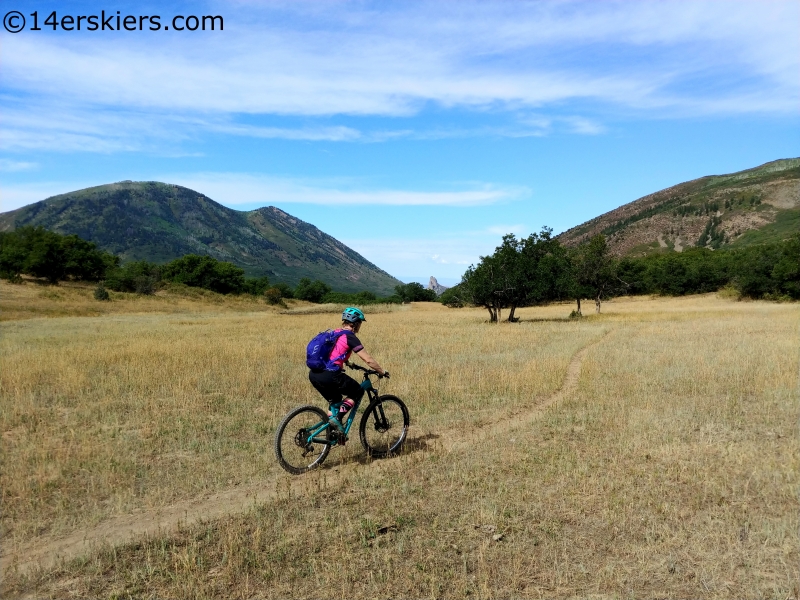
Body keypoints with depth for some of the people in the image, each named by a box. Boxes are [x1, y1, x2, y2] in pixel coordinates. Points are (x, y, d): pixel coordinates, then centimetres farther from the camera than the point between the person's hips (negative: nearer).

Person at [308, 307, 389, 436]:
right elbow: (368, 360, -4)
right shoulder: (350, 337, -3)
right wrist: (382, 371, 9)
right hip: (329, 376, -8)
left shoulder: (334, 333, 20)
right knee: (357, 391, 13)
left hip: (313, 374, 8)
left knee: (335, 400, 28)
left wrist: (346, 362, 52)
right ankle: (337, 417, -2)